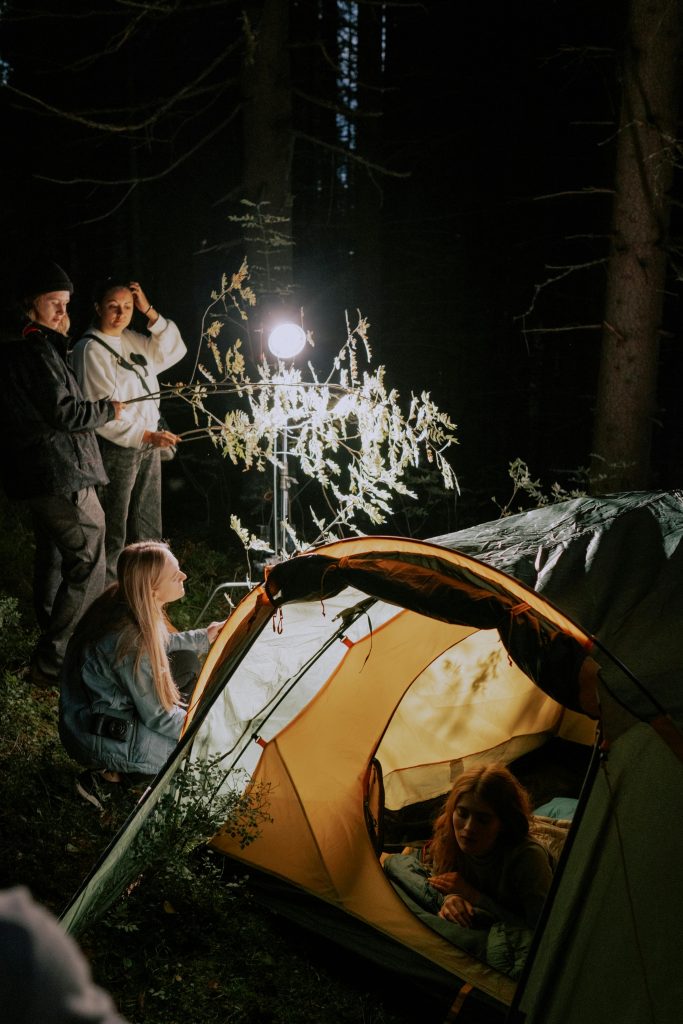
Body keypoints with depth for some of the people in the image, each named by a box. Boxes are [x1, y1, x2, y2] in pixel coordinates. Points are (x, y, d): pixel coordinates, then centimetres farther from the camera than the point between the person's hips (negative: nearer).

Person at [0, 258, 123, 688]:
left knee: (53, 556, 22)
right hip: (63, 474, -11)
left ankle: (53, 644, 37)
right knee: (88, 563, -7)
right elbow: (63, 411, -20)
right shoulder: (37, 351, -16)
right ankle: (52, 663, -6)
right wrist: (109, 409, -4)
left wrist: (60, 339, 14)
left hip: (37, 476, 11)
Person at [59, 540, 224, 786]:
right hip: (99, 745, -8)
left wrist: (202, 638, 15)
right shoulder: (131, 644, -34)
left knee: (186, 662, 8)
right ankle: (122, 771, 5)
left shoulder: (117, 602, -9)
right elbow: (158, 717, -20)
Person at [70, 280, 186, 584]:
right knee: (113, 534, 0)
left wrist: (150, 312, 1)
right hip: (116, 448, -8)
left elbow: (174, 351, 12)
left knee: (147, 529, 16)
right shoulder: (90, 349, -13)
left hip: (148, 445, 8)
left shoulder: (132, 340, 9)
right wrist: (148, 435, -22)